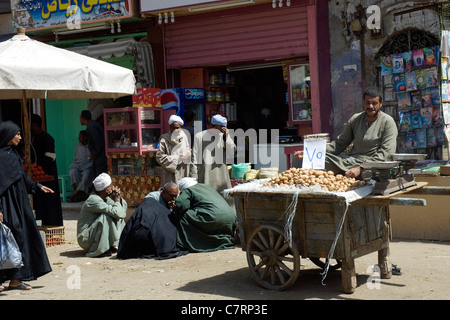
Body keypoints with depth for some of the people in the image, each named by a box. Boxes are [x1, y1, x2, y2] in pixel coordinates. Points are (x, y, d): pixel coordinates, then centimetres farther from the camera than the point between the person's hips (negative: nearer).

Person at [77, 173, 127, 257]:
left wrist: (118, 197, -7)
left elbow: (125, 208, 10)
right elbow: (117, 213, -31)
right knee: (106, 216, -28)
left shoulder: (106, 198, 3)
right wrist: (117, 200, -13)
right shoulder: (94, 200, -24)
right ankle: (100, 250, -22)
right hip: (85, 239, -9)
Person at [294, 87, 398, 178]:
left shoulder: (388, 122, -3)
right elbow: (339, 143, 17)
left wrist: (360, 168, -24)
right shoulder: (355, 119, 13)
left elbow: (385, 154, -11)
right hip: (350, 159, 5)